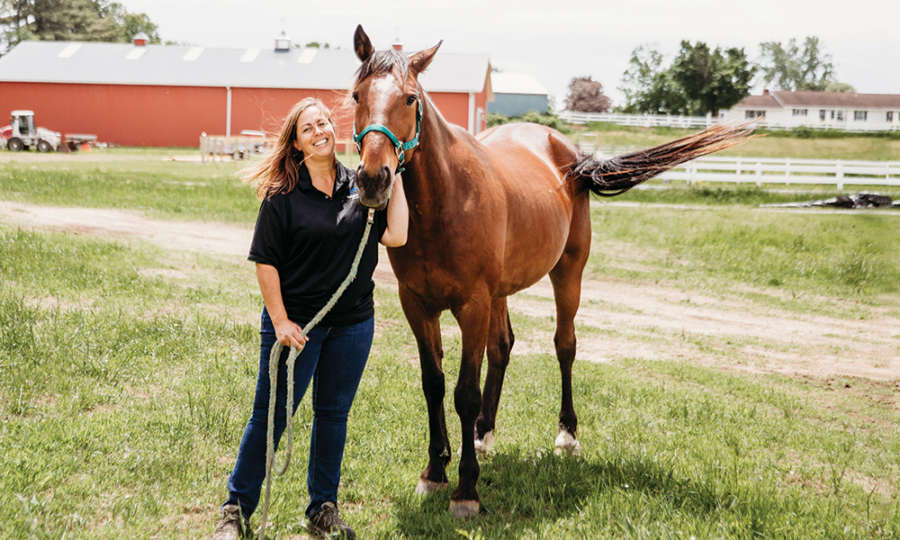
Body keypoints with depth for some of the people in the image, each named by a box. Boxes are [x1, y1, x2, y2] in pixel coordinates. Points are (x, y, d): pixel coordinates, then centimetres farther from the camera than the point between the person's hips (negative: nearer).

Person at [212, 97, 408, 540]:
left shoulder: (361, 187, 3)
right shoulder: (283, 194, -7)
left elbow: (396, 236, -6)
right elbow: (265, 262, -8)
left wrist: (395, 178, -6)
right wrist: (280, 322, -12)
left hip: (353, 324, 4)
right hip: (295, 323, -4)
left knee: (333, 415, 13)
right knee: (271, 415, 3)